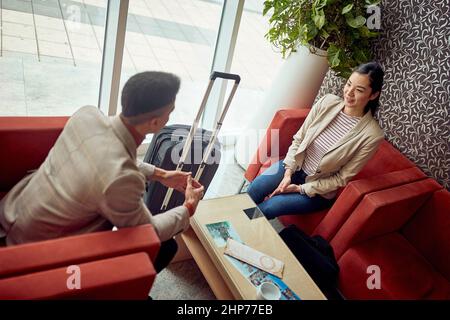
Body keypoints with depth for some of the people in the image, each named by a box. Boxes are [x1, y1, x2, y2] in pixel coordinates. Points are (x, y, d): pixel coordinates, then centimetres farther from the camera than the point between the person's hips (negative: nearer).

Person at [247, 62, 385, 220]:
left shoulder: (372, 134, -19)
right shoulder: (327, 102, -10)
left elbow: (342, 178, -13)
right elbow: (299, 139, -2)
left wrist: (301, 189, -15)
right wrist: (288, 173, -12)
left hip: (319, 188, -3)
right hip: (295, 166, 3)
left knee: (268, 207, -20)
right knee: (255, 189, -19)